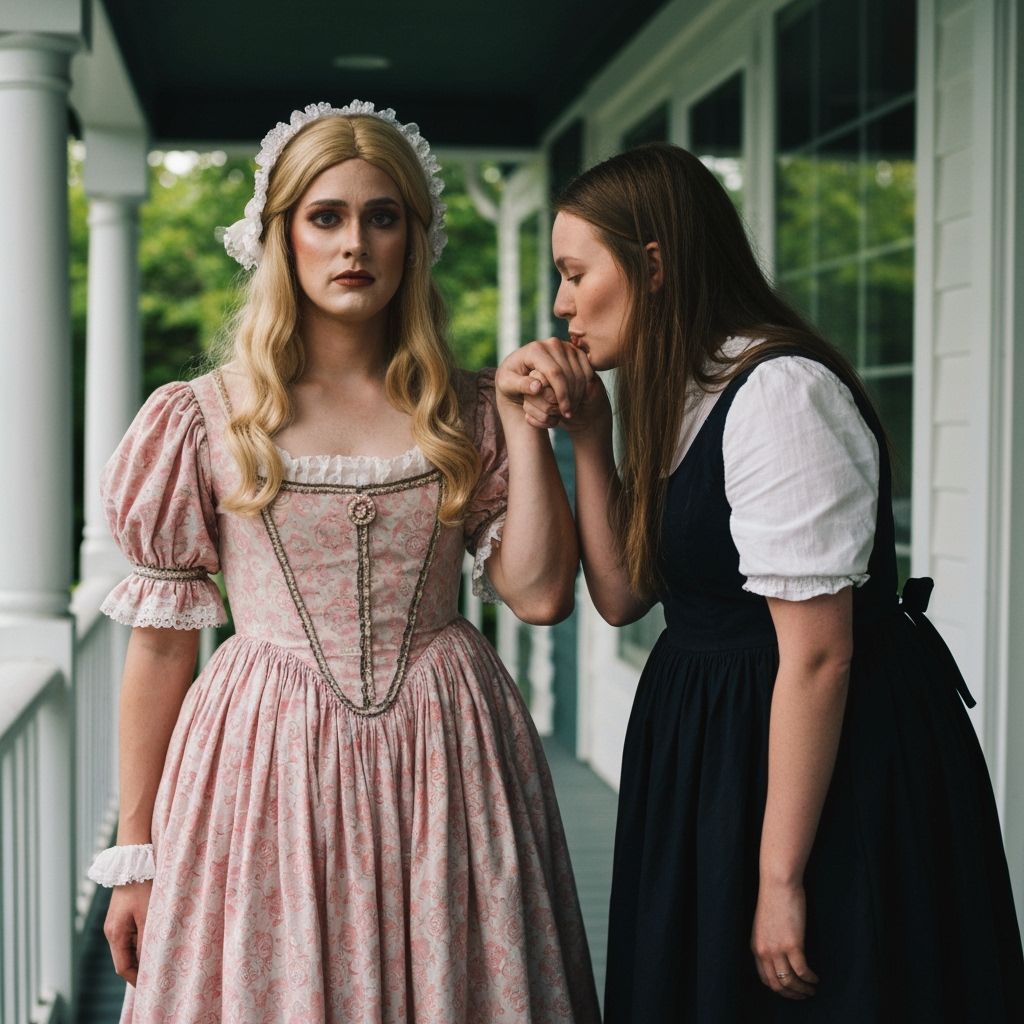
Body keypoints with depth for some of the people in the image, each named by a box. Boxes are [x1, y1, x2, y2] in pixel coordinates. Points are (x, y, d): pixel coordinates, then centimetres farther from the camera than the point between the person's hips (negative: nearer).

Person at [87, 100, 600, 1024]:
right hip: (267, 761, -1)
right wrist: (135, 850, 3)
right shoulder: (206, 419, 1)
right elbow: (162, 639, 3)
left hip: (443, 762, 2)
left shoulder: (467, 414, 7)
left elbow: (539, 592, 0)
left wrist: (524, 422, -2)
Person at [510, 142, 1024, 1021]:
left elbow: (818, 655, -24)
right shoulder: (677, 398, 8)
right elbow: (623, 596, 6)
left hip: (834, 764, -9)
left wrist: (780, 879, -23)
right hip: (712, 748, 9)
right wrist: (587, 438, -4)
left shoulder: (779, 392, -22)